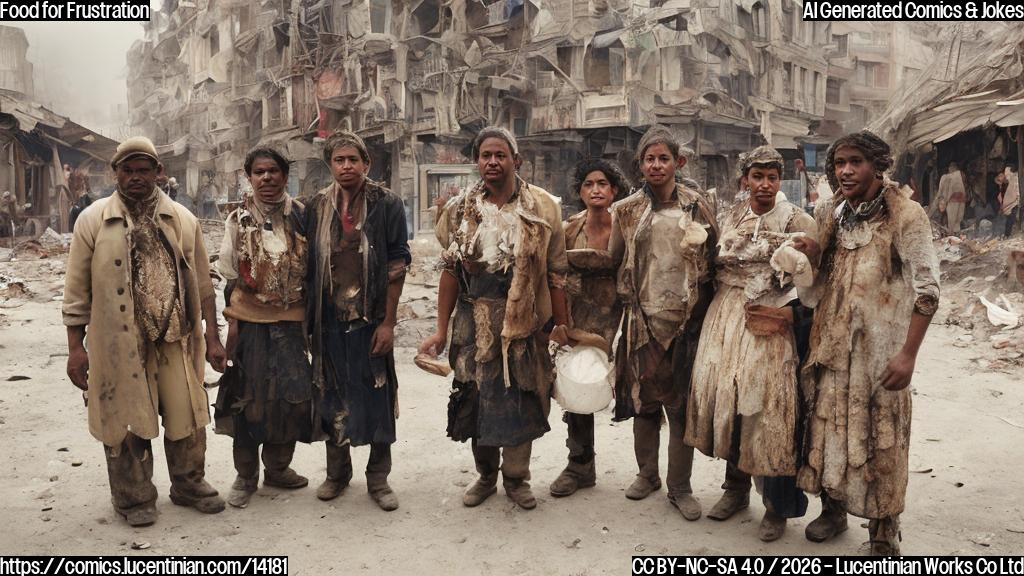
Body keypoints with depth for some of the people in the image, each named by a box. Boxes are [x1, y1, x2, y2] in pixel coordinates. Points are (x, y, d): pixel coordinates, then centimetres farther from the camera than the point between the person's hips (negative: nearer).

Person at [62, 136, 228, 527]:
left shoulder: (182, 220, 6)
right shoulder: (93, 220, 1)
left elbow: (202, 283, 8)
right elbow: (77, 290, 1)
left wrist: (211, 336, 5)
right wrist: (75, 346, -3)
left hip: (176, 339, 2)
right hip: (119, 343, -2)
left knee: (186, 416, 9)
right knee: (126, 421, 8)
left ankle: (189, 485, 29)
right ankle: (134, 498, 26)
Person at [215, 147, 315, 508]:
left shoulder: (301, 216, 2)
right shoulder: (238, 219, 1)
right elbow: (229, 276, 3)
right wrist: (232, 320, -2)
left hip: (292, 320, 1)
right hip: (251, 319, -1)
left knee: (291, 395, 6)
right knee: (248, 395, 5)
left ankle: (277, 468, 26)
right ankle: (245, 475, 21)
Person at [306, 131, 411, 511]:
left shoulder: (386, 204, -3)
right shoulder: (317, 207, 6)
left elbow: (397, 265, -6)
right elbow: (308, 264, 9)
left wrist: (388, 322, -10)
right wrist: (309, 318, 5)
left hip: (372, 319, -3)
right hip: (329, 320, 3)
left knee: (378, 398, 4)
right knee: (332, 398, 12)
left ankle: (378, 479, 19)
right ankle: (337, 472, 30)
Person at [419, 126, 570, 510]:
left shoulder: (542, 208, -2)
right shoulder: (460, 210, 3)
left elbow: (556, 272, -1)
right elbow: (450, 270, 3)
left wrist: (562, 325, -4)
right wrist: (441, 331, 0)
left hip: (523, 320, -1)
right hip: (474, 318, 2)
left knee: (521, 399, 5)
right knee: (476, 398, 8)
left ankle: (516, 478, 25)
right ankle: (485, 475, 30)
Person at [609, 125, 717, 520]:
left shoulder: (697, 207, 3)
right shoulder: (627, 211, 5)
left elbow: (713, 261, 6)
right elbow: (615, 260, 9)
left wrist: (702, 306, 1)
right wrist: (631, 296, 4)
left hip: (685, 319, -1)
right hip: (643, 319, 1)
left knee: (683, 404, 3)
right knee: (643, 398, 10)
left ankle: (680, 487, 16)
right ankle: (647, 474, 28)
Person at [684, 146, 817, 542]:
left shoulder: (797, 221, -3)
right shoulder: (731, 219, 11)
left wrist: (787, 314, -18)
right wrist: (721, 316, 6)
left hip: (771, 323, -4)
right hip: (726, 320, 5)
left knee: (768, 408, -3)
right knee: (725, 400, 9)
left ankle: (778, 505, 14)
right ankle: (736, 488, 29)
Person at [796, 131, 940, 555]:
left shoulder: (905, 215, -9)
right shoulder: (830, 216, 7)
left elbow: (927, 289, -12)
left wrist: (908, 354, -16)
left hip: (881, 347, -5)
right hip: (831, 344, 5)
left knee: (880, 437, 3)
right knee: (829, 424, 12)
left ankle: (884, 534, 19)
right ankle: (832, 508, 31)